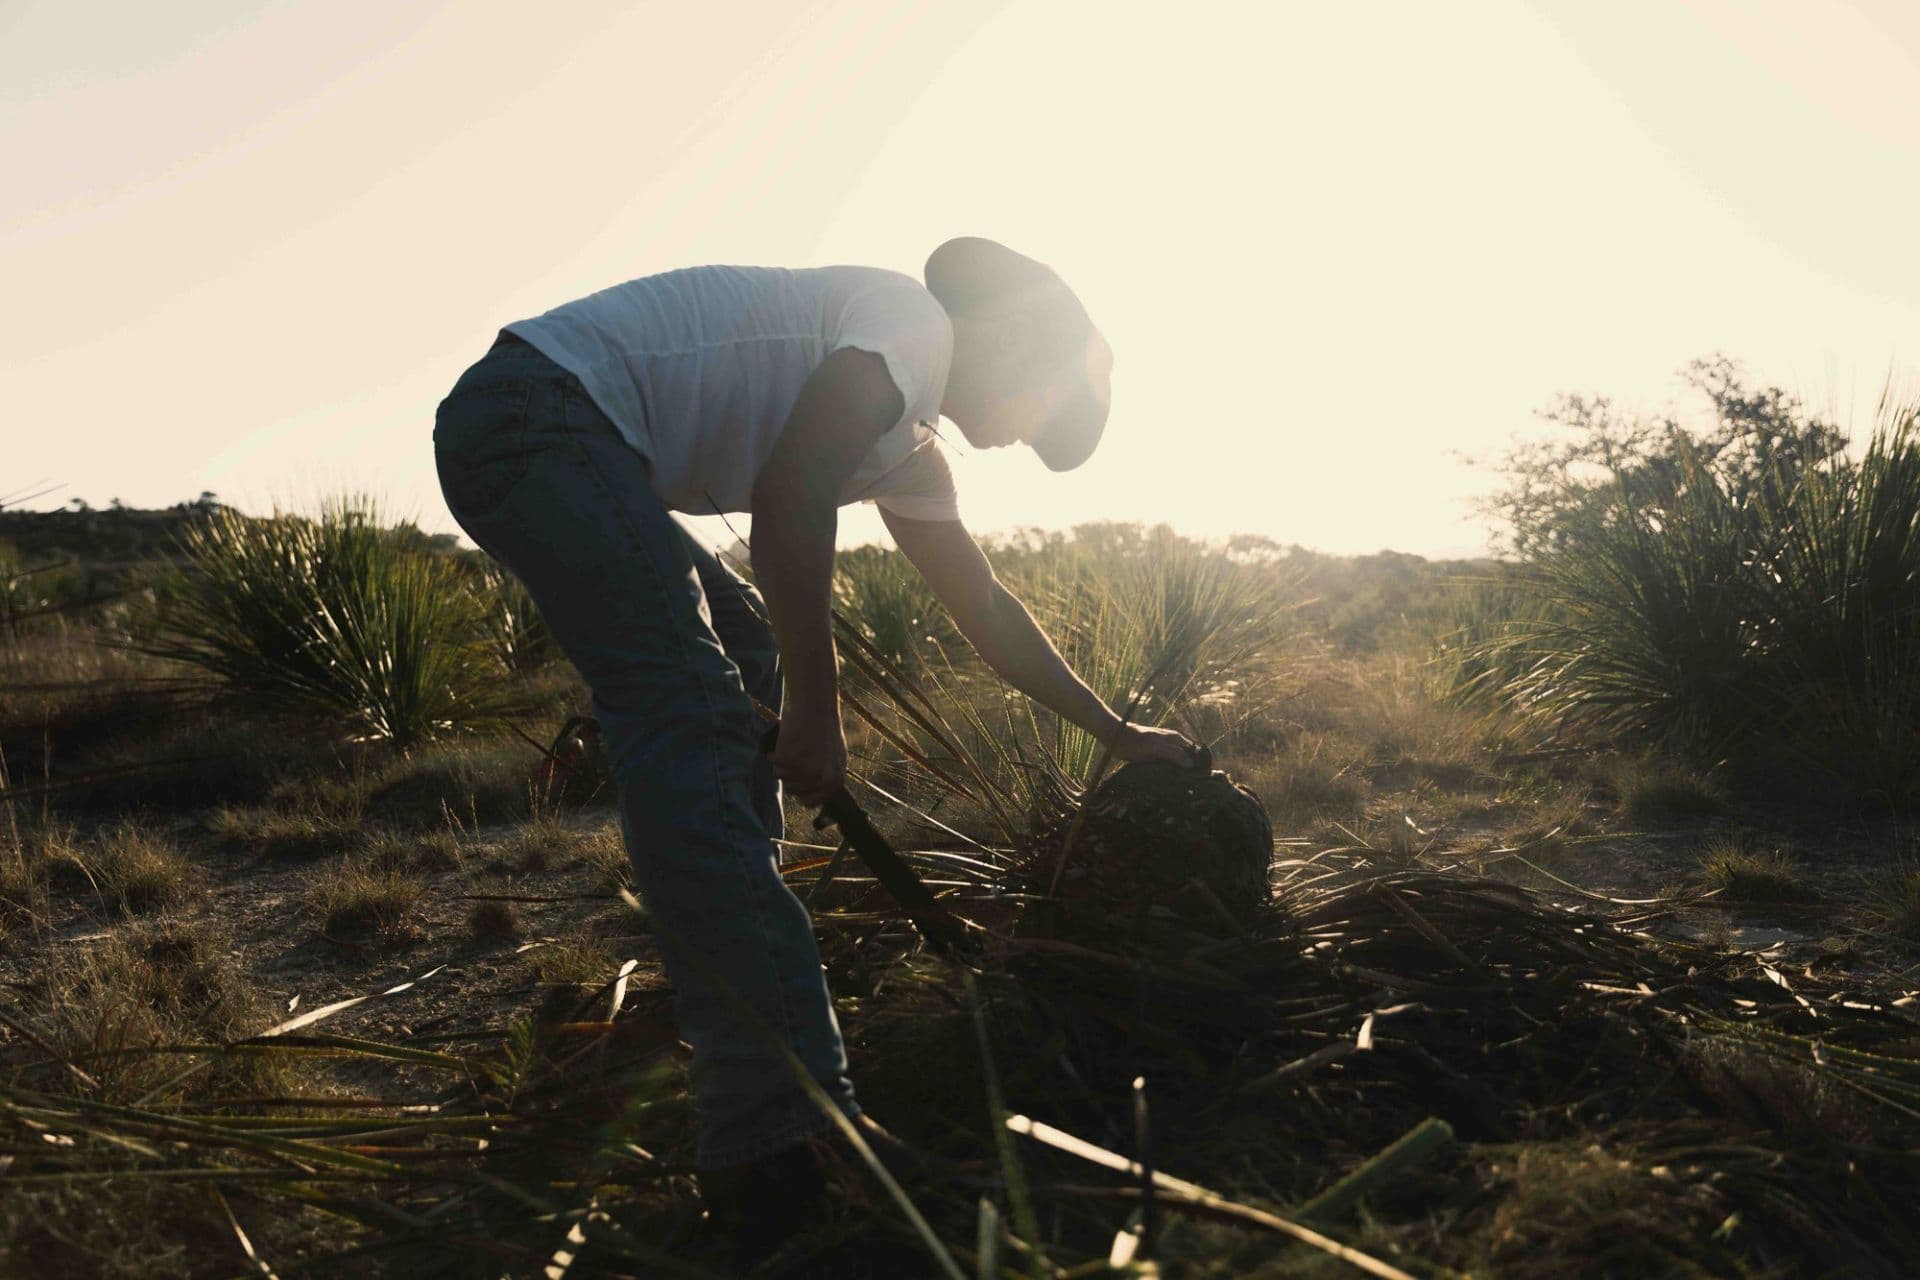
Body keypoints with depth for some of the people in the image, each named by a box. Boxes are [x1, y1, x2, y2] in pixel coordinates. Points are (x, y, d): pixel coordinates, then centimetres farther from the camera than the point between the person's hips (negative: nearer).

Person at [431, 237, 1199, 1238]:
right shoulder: (915, 321, -5)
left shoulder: (909, 454, 22)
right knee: (690, 715, -21)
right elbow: (791, 490, -19)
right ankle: (785, 1126, -27)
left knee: (745, 652, 19)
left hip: (568, 444, 11)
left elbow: (986, 612, 30)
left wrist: (1117, 732, 35)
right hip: (538, 412, -11)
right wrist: (815, 712, -15)